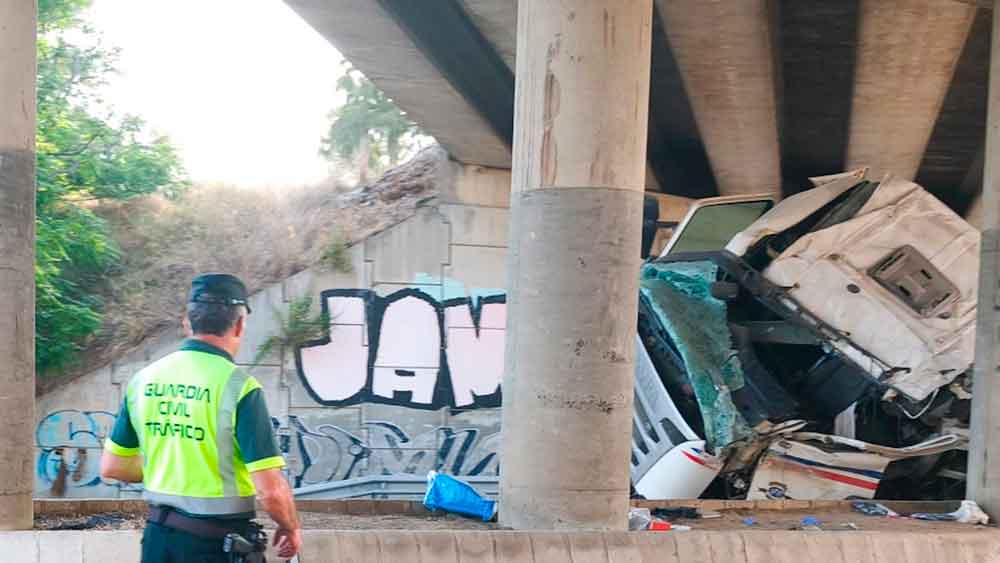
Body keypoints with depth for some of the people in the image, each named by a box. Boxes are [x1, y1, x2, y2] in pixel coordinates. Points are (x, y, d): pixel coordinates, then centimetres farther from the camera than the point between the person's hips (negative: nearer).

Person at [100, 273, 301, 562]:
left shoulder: (143, 379, 1)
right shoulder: (238, 386, -17)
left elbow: (111, 467, 10)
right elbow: (270, 489, -19)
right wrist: (291, 528, -1)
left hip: (158, 537, 5)